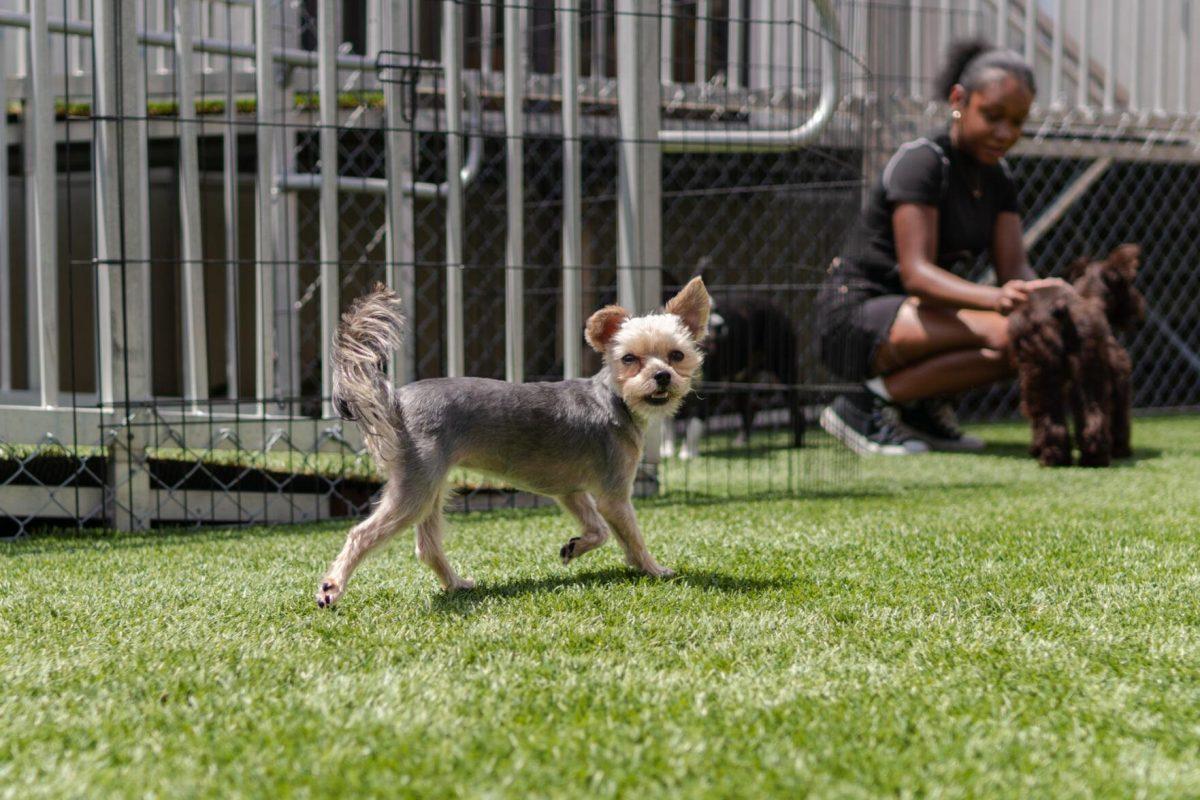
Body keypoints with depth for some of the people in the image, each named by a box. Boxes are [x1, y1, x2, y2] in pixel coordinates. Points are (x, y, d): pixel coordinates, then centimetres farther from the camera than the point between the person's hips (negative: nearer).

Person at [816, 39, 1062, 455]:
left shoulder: (998, 177, 8)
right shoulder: (921, 161, -17)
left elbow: (1014, 268, -2)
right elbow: (916, 272, -27)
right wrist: (995, 299, -44)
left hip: (917, 313, 8)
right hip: (855, 317, -8)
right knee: (1007, 333, -28)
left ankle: (926, 405, 3)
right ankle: (866, 407, -17)